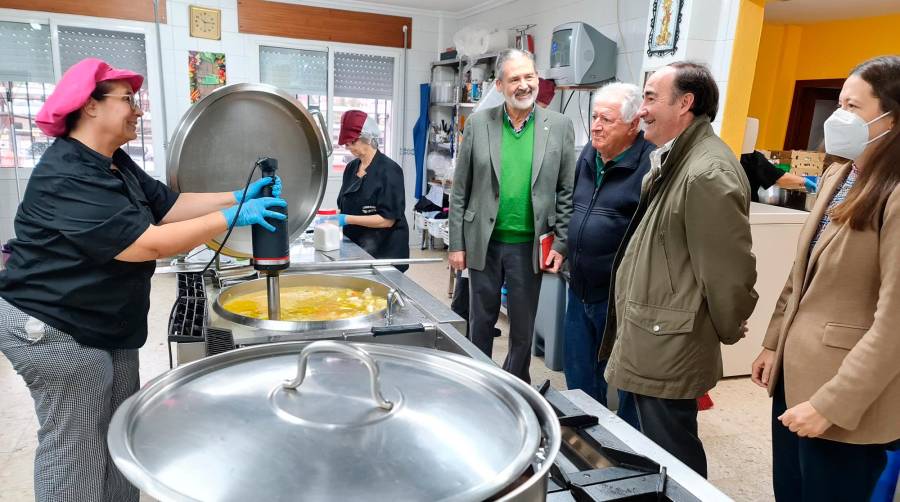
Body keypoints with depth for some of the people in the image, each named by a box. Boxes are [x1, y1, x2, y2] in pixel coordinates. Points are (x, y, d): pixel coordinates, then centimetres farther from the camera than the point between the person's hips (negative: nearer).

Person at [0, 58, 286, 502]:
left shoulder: (116, 164, 8)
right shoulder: (65, 177, -24)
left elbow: (170, 206, 6)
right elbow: (149, 244, -29)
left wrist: (239, 196, -5)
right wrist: (232, 217, -28)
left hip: (108, 327, 10)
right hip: (56, 330, -10)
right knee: (78, 450, 4)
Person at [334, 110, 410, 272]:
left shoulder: (389, 170, -13)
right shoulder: (351, 168, 8)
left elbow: (388, 219, -17)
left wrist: (347, 219, -20)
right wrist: (333, 217, -4)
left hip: (384, 252, -6)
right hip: (355, 246, 6)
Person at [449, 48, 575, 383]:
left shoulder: (559, 126, -2)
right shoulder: (478, 123, -1)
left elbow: (567, 192, 2)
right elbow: (460, 190, 1)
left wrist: (561, 244, -3)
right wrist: (457, 244, -1)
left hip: (529, 245, 0)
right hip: (484, 243, 1)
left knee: (523, 326, 13)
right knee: (480, 321, 14)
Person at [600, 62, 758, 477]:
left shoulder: (708, 172, -23)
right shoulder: (673, 160, 10)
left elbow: (730, 268, -19)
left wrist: (728, 331, -5)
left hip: (669, 348, -9)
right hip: (654, 344, 10)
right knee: (657, 452, 24)